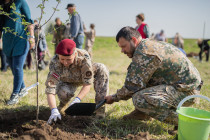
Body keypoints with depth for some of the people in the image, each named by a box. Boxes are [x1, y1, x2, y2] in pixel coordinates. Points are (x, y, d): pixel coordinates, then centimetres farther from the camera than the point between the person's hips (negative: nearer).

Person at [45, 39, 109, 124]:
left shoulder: (84, 58, -37)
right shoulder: (55, 63, -35)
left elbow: (87, 84, -33)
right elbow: (50, 88, -39)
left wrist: (77, 99, -49)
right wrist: (54, 110, -52)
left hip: (83, 77, 1)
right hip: (68, 81, 0)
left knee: (101, 69, -29)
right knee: (63, 92, -36)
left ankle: (100, 107, -22)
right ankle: (63, 104, 4)